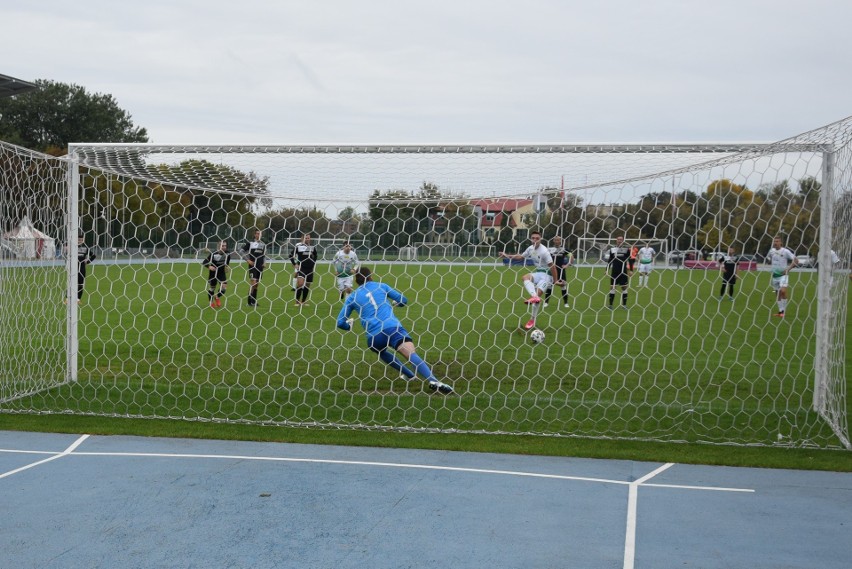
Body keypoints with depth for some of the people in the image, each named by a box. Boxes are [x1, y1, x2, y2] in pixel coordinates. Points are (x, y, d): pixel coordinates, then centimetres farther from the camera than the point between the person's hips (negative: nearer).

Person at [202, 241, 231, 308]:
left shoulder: (227, 254, -10)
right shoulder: (213, 254, -23)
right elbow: (204, 262, -21)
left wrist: (227, 267, 2)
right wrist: (209, 266, -37)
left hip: (222, 273, 3)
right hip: (213, 273, -3)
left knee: (224, 287, -11)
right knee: (212, 288, 8)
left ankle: (217, 297, 20)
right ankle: (211, 302, 30)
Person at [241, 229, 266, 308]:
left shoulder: (263, 245, 11)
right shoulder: (250, 243, -3)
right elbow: (242, 251, 1)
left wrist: (264, 262, 7)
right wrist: (248, 260, -7)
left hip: (260, 267, 5)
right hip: (252, 266, -5)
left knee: (256, 284, 9)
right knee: (253, 282, -13)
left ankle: (254, 301, 16)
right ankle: (250, 301, -9)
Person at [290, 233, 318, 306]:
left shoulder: (312, 247, 8)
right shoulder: (298, 246, -3)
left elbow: (315, 256, 27)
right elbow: (291, 255, 4)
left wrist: (313, 263, 15)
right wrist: (295, 264, -3)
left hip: (310, 269, 4)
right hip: (301, 268, -4)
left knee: (307, 285, 7)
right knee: (300, 283, -22)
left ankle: (303, 301, 19)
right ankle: (297, 301, -12)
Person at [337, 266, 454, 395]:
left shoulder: (352, 297, 18)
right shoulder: (381, 286, 18)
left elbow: (340, 322, 16)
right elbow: (403, 300, 23)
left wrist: (350, 324, 39)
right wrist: (393, 303, 44)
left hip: (373, 337, 1)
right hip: (393, 328, -1)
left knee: (381, 351, 34)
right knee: (412, 355, -16)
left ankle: (410, 375, 31)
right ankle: (433, 380, -41)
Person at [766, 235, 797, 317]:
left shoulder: (785, 251, -10)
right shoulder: (772, 251, 6)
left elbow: (795, 261, -9)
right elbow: (769, 259, 29)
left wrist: (788, 269, -16)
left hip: (783, 274, -5)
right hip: (774, 274, 5)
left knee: (783, 291, -21)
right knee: (777, 293, 8)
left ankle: (784, 310, -12)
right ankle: (780, 310, 17)